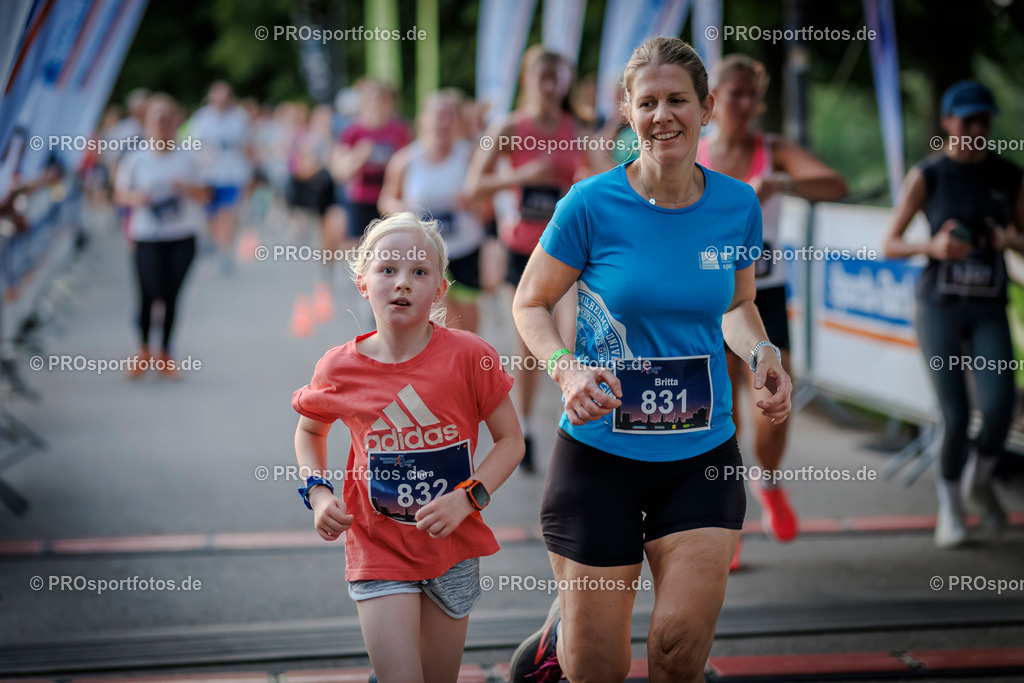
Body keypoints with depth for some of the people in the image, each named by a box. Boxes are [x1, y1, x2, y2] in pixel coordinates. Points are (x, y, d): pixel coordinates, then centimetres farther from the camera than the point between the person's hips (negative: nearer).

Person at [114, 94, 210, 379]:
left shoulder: (188, 159, 4)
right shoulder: (135, 160, 2)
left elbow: (205, 195, 7)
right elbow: (119, 193, 8)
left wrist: (186, 188, -13)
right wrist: (136, 197, -13)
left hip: (182, 237, 1)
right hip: (147, 237, -1)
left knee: (172, 296, 1)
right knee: (149, 293, -9)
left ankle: (166, 355, 14)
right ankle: (144, 350, 14)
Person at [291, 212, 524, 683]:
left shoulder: (468, 356, -12)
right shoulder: (339, 369, -7)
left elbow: (510, 440, -4)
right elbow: (309, 432, 13)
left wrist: (467, 498, -18)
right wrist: (318, 493, -3)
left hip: (453, 548, 1)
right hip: (378, 553, 0)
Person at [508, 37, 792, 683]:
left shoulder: (738, 204, 0)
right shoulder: (592, 204, -11)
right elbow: (531, 303, 1)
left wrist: (762, 354, -3)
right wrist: (565, 369, -18)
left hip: (704, 458, 3)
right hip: (600, 453, -2)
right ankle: (561, 631, 42)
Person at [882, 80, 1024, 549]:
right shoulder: (926, 176, -4)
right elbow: (889, 246, -2)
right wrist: (932, 248, -21)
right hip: (939, 305, -2)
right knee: (956, 417, -8)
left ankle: (979, 481, 15)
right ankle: (949, 503, 20)